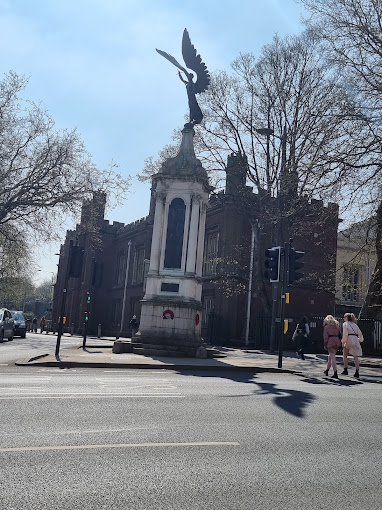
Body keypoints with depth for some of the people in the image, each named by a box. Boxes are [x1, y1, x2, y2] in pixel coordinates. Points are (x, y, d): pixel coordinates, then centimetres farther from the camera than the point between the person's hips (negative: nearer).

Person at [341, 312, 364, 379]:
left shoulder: (345, 324, 1)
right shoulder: (354, 324, 18)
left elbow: (345, 334, -10)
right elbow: (360, 334, 16)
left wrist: (343, 343, -6)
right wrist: (360, 340, 32)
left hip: (349, 339, -5)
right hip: (355, 340, 5)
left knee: (345, 355, 12)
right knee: (355, 357, 3)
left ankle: (345, 370, 8)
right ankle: (357, 372, -6)